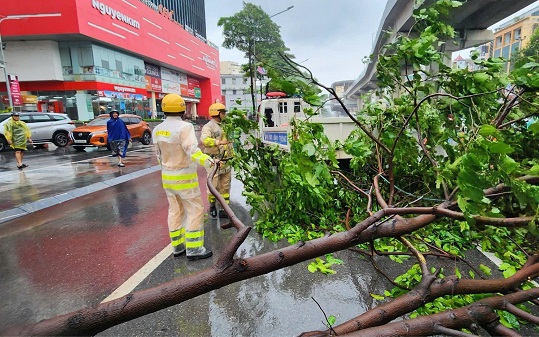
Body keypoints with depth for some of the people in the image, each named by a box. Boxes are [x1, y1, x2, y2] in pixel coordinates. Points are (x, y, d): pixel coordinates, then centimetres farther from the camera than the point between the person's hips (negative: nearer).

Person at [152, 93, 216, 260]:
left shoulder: (157, 130, 3)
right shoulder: (184, 127, -20)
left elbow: (159, 154, 13)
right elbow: (193, 151, -32)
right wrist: (208, 162, -39)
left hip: (167, 176, 7)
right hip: (185, 177, -7)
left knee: (175, 210, 15)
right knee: (195, 210, 3)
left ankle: (177, 246, 24)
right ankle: (193, 248, 6)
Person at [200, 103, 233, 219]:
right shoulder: (208, 126, -9)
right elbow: (204, 140, -28)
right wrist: (219, 142, -38)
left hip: (226, 161, 7)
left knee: (225, 186, 11)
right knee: (214, 185, 1)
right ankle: (212, 206, 22)